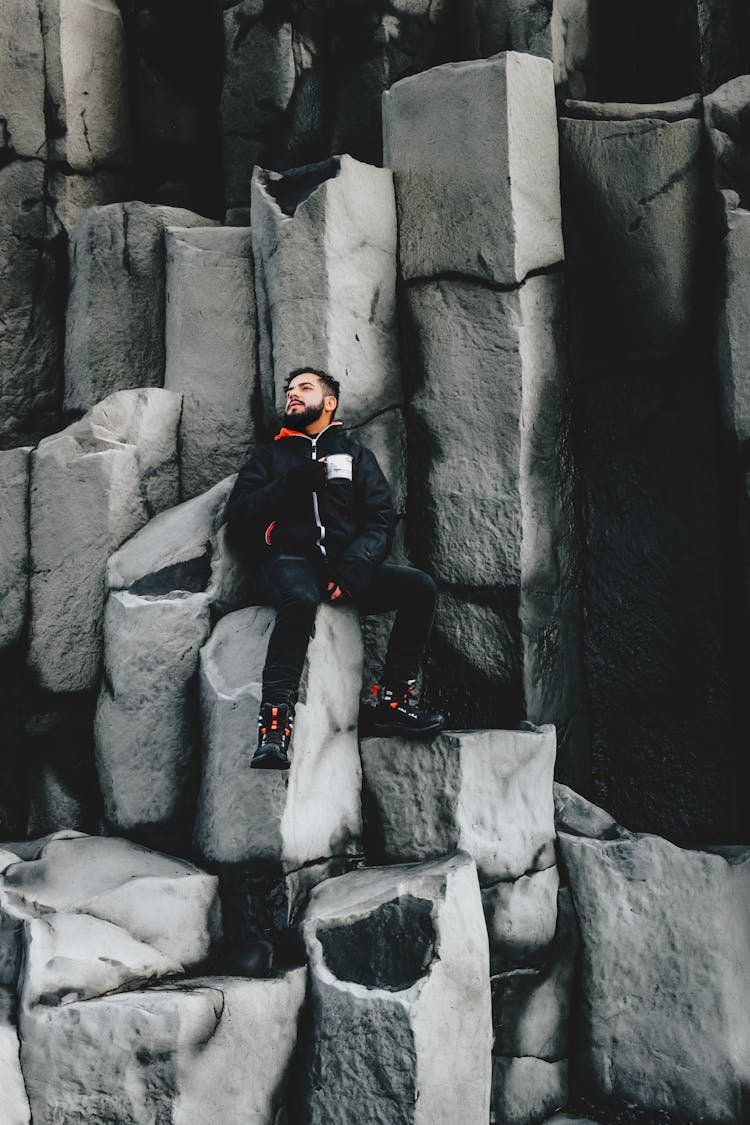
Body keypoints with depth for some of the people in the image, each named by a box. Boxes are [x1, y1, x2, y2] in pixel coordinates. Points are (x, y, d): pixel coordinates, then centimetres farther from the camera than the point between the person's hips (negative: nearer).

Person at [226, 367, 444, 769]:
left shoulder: (355, 455, 24)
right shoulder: (271, 454, 23)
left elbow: (381, 518, 9)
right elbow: (238, 514, 9)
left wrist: (354, 566, -10)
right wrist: (290, 485, -6)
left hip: (345, 565, 3)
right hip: (289, 559, -2)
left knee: (419, 586, -23)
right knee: (300, 598, -39)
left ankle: (392, 704, -20)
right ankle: (273, 728, -45)